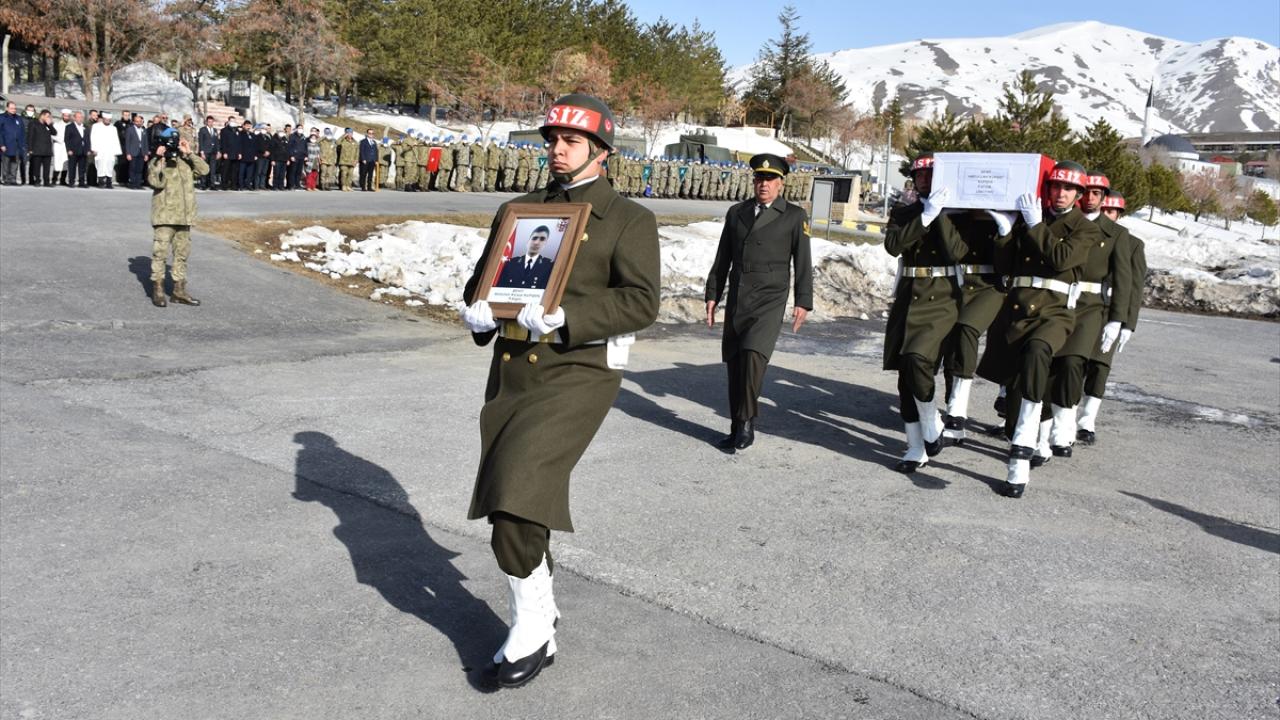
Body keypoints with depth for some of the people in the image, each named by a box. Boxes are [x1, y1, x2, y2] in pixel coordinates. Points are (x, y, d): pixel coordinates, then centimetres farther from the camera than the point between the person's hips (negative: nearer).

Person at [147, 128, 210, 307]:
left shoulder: (185, 161, 14)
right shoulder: (157, 163, -1)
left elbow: (204, 169, 1)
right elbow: (155, 182, -18)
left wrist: (189, 153, -3)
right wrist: (159, 159, -19)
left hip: (184, 217, 5)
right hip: (164, 217, -5)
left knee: (182, 254, 10)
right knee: (160, 253, -6)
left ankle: (179, 290, 18)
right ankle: (157, 290, 1)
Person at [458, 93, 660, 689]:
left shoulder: (629, 220, 0)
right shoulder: (517, 210, 17)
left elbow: (641, 301, -11)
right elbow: (484, 275, 21)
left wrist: (563, 317, -24)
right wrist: (478, 309, -4)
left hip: (578, 375, -6)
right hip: (511, 369, 6)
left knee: (517, 491, -18)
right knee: (515, 504, 12)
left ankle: (531, 631, 2)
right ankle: (541, 617, 33)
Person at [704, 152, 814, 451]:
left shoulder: (794, 216, 4)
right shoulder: (736, 213, 13)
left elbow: (802, 262, 1)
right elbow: (722, 259, 16)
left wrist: (803, 302, -5)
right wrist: (712, 295, 12)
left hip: (769, 301, -4)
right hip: (736, 300, 4)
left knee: (753, 355, -21)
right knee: (734, 363, 4)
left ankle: (746, 423, -9)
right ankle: (738, 429, 15)